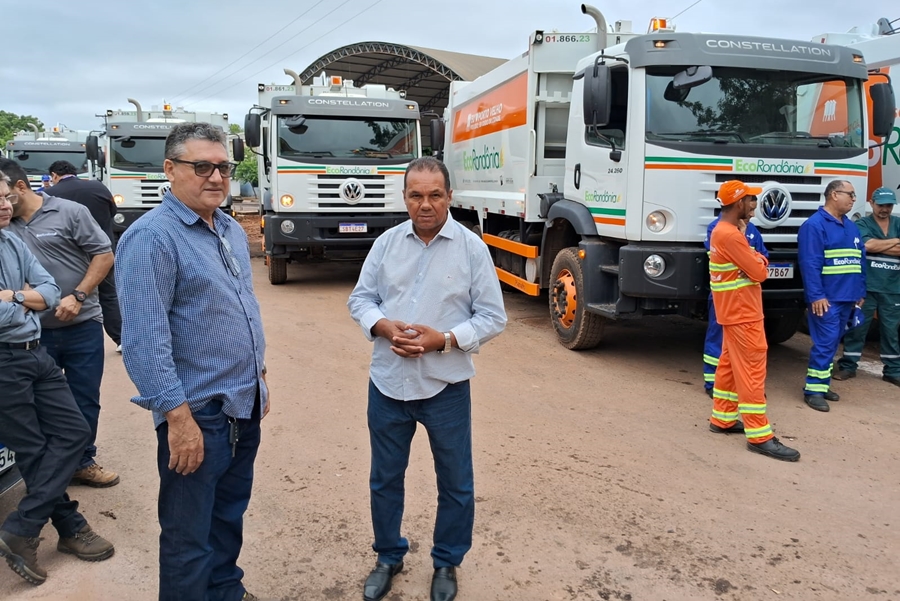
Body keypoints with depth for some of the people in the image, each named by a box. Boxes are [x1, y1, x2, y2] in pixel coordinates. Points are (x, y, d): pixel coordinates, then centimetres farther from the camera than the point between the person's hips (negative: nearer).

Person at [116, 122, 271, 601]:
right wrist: (178, 416, -23)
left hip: (244, 405, 8)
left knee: (230, 515, 24)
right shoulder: (151, 237, -16)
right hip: (198, 414, -8)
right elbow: (144, 339, -21)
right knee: (189, 535, 9)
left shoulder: (232, 231, 9)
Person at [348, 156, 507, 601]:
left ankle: (447, 563, 36)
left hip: (446, 386, -2)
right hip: (388, 383, 3)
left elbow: (492, 317, -6)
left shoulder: (471, 248, -6)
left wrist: (443, 339, -19)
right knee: (384, 479, 16)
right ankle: (388, 557, 39)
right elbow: (360, 298, 6)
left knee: (455, 484, 13)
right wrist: (384, 326, -14)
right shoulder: (386, 243, 2)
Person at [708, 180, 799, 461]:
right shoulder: (730, 235, -21)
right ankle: (760, 436, -3)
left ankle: (722, 419, 26)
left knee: (730, 365, 16)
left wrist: (755, 258, -11)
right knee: (752, 372, -7)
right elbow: (760, 272, -19)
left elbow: (754, 263, 11)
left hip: (736, 311, 11)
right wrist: (758, 260, 2)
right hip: (742, 314, -11)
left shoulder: (724, 231, 12)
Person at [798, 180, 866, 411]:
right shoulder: (814, 225, -11)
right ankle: (813, 389, -1)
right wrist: (816, 296, -22)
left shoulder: (851, 227, 17)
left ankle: (823, 384, 22)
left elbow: (860, 260, 20)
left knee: (833, 343, 13)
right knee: (824, 343, -8)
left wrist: (860, 292, 16)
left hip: (846, 298, 9)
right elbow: (810, 264, -18)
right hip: (826, 298, -8)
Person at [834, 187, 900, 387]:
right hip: (866, 286, -3)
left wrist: (878, 246, -11)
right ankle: (848, 366, 12)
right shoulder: (862, 224, 1)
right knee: (857, 327, 2)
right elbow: (867, 244, -18)